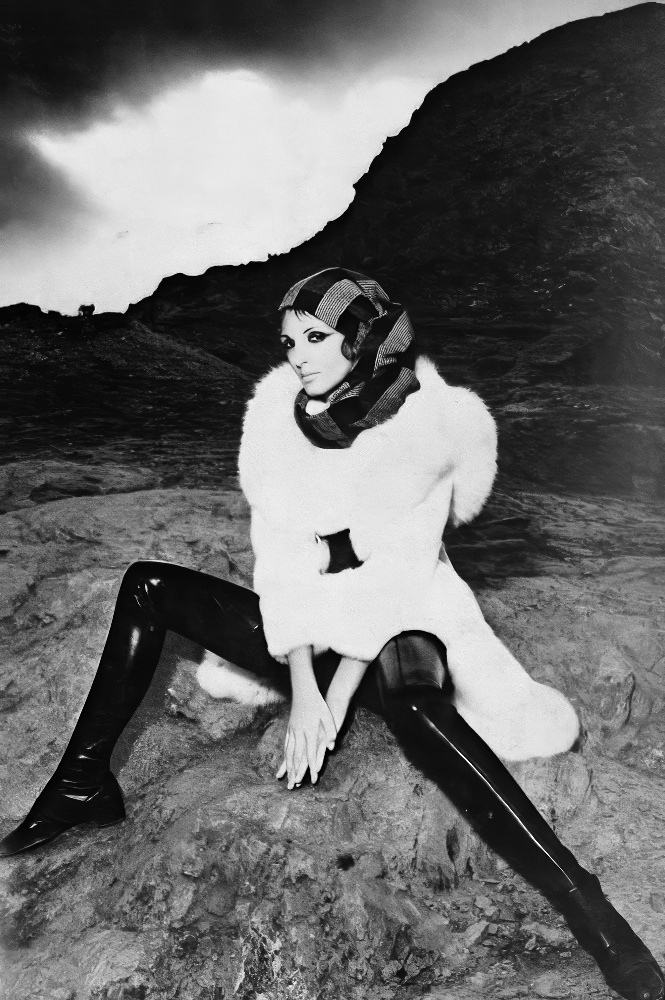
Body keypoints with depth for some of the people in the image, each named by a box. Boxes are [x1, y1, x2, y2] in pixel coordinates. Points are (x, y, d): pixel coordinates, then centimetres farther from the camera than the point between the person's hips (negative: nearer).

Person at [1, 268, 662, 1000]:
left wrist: (338, 698, -21)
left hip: (392, 625, -4)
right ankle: (84, 781, -3)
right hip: (305, 627, 5)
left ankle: (581, 905, -35)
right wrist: (301, 689, -19)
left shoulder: (428, 423, -15)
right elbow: (279, 554, -10)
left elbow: (398, 573, -17)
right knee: (148, 587, -7)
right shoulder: (278, 413, -5)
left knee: (409, 699, -39)